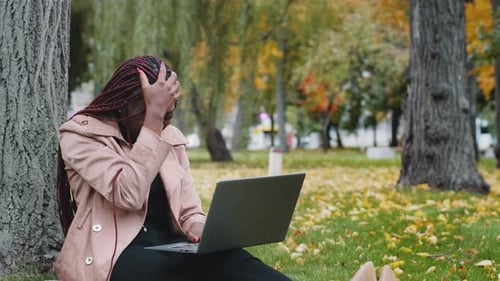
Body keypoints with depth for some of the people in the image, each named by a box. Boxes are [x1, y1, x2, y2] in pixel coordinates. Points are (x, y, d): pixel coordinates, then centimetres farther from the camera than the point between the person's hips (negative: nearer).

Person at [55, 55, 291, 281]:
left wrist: (207, 233, -12)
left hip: (170, 246, 6)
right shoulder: (80, 134, -4)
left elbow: (188, 213, 12)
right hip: (115, 255, -5)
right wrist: (153, 115, -19)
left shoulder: (170, 137, 13)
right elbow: (130, 194, -21)